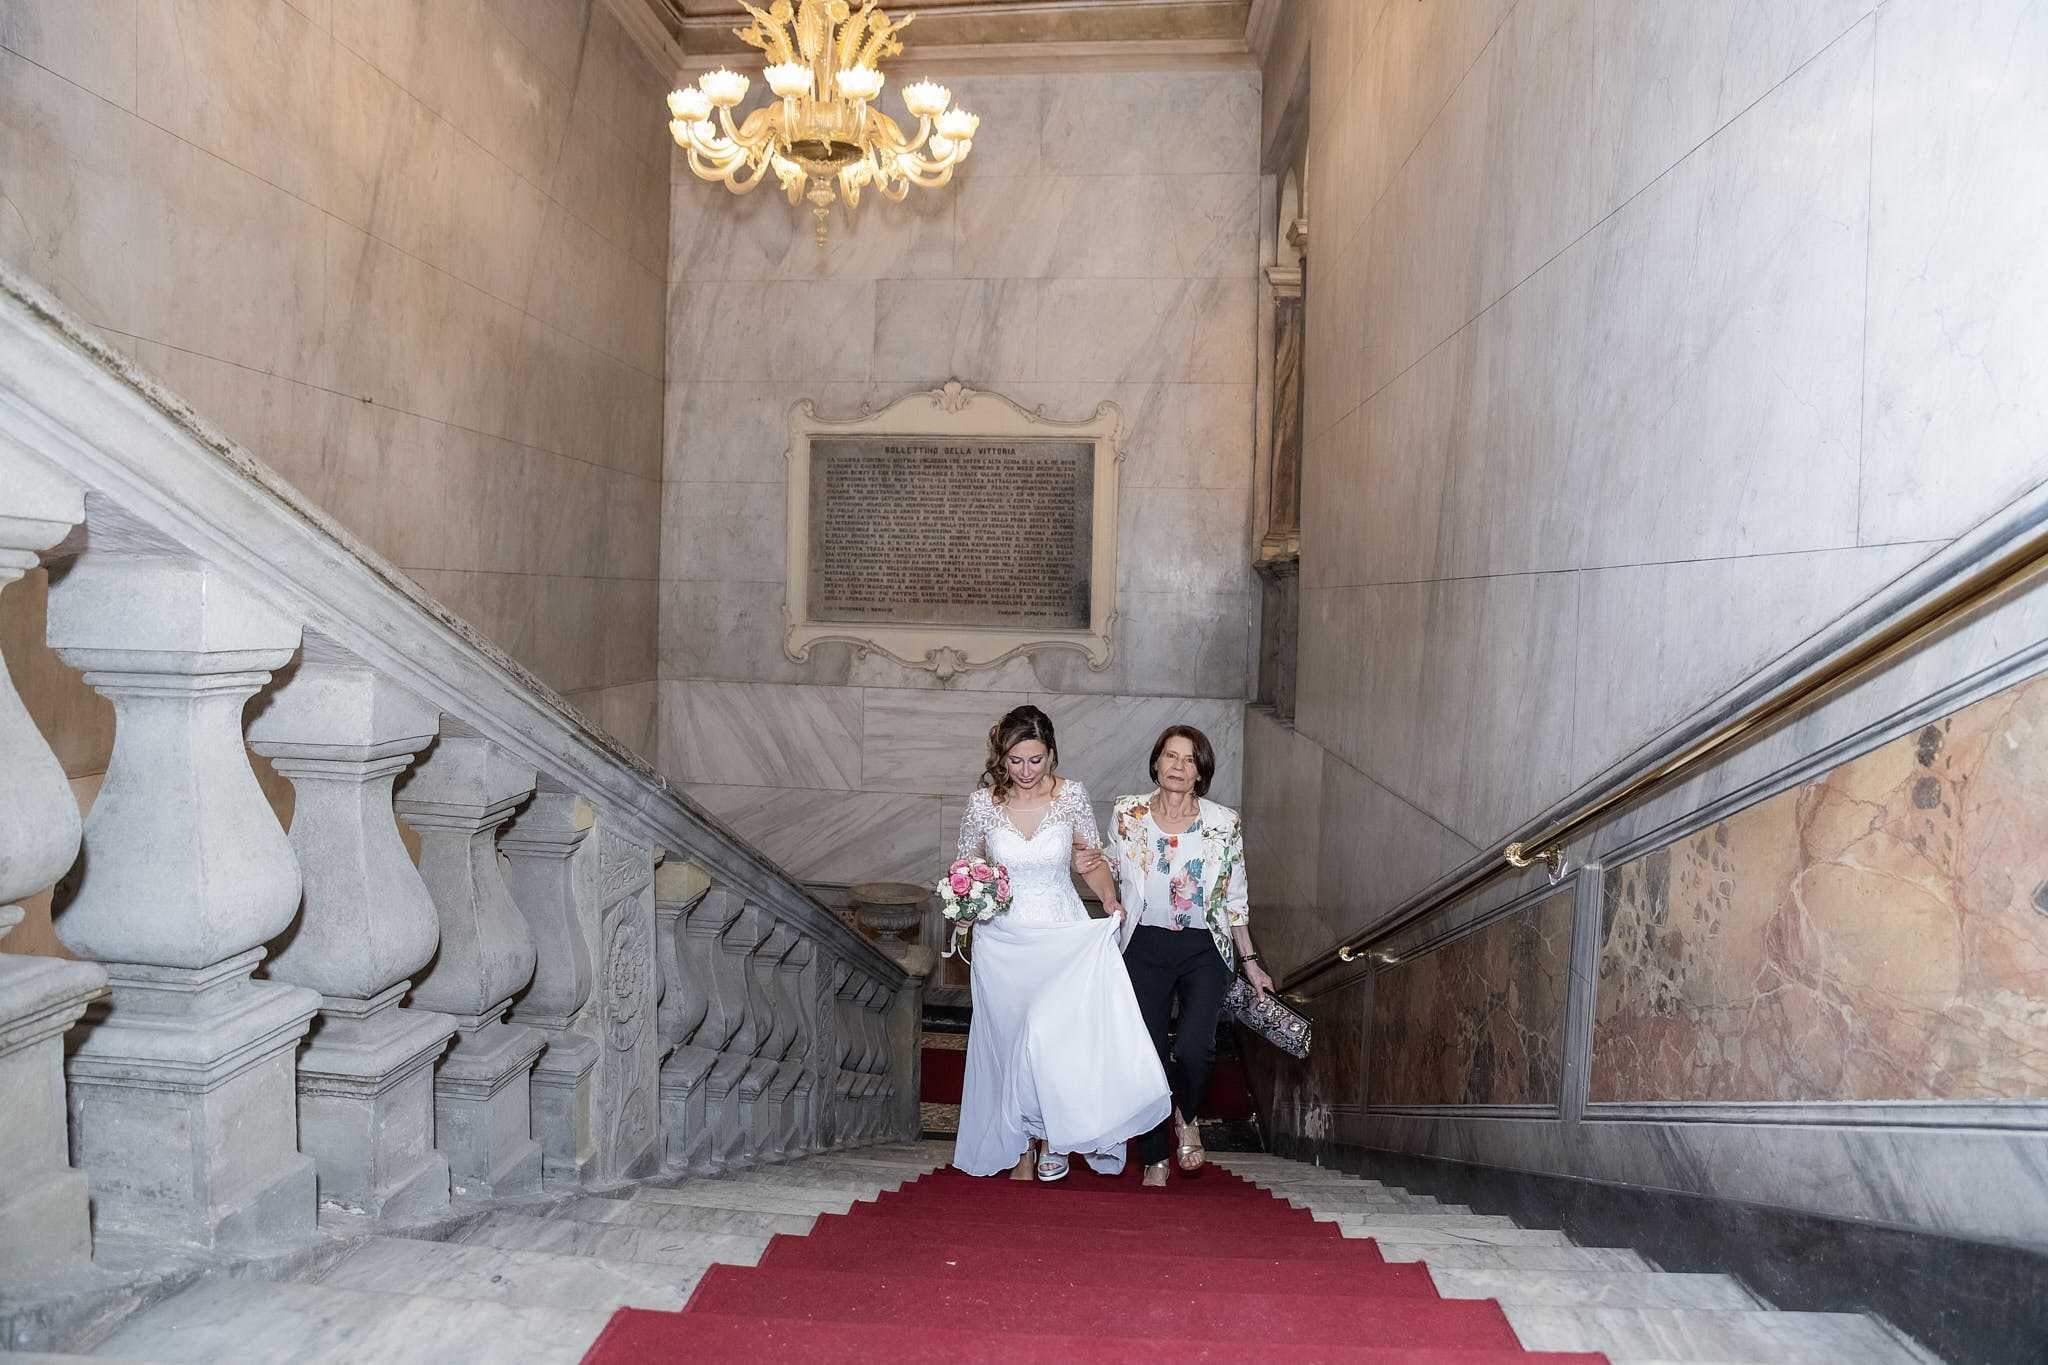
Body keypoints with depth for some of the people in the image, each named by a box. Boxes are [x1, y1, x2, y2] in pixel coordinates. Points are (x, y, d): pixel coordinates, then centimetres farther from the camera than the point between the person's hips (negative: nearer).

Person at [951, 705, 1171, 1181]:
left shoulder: (1071, 796, -5)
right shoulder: (983, 802, -4)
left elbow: (1093, 859, 5)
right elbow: (967, 868, 9)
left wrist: (1110, 900, -12)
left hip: (1063, 937, -1)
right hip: (1003, 941, 2)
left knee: (1049, 1033, -18)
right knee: (1009, 1041, 6)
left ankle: (1052, 1136, 5)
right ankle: (1023, 1152, 23)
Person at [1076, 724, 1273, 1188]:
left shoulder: (1223, 823, -3)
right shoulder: (1127, 813, -1)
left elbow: (1234, 899, 6)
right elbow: (1112, 876, 13)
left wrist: (1250, 961, 8)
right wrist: (1085, 869, -9)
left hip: (1204, 949, -1)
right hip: (1145, 946, 1)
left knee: (1194, 1047, -19)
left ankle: (1187, 1117, 16)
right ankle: (1154, 1159, 25)